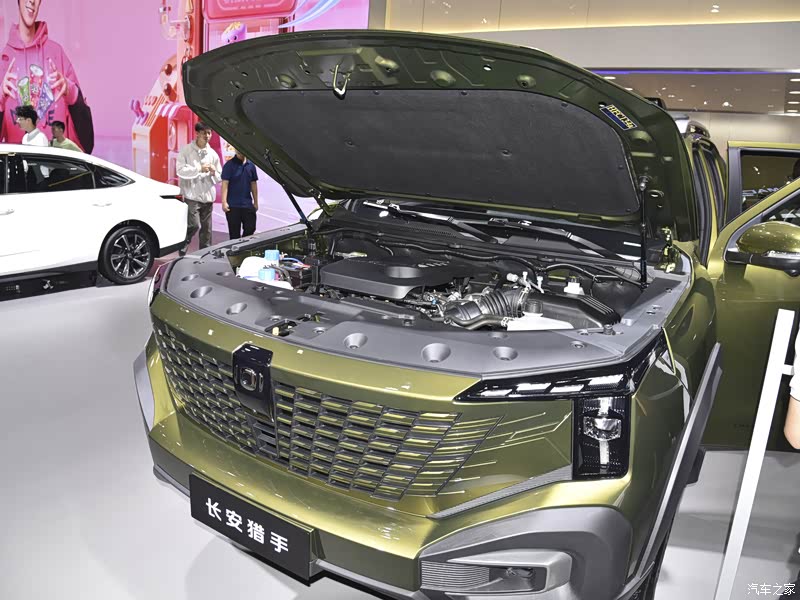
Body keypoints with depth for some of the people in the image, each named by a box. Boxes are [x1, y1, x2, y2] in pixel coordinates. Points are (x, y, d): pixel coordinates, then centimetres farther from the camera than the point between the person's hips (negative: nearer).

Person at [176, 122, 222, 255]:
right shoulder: (186, 150, 0)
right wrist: (199, 169, -16)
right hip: (191, 196, -5)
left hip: (207, 197, 5)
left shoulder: (213, 154, 12)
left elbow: (219, 178, 15)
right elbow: (180, 170, -10)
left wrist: (214, 172, -7)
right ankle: (182, 248, 9)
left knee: (206, 229, 7)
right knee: (194, 225, -14)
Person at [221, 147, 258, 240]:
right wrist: (224, 202, -17)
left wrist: (256, 202, 14)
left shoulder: (251, 165, 10)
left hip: (248, 204, 4)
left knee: (250, 229, 2)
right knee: (234, 233, 3)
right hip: (233, 205, -4)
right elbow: (225, 184, -9)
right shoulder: (229, 165, -5)